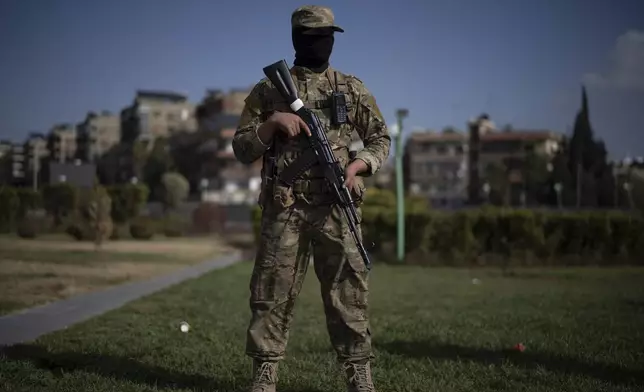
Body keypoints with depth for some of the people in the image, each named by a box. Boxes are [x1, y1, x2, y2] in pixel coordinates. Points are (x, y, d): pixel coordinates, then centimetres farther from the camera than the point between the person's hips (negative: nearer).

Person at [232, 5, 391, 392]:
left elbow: (381, 139, 13)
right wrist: (272, 123, -10)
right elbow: (242, 149, 8)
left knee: (348, 293, 2)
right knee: (272, 296, 3)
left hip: (337, 209, 0)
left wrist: (356, 166, -6)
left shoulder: (353, 89, 11)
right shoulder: (268, 89, 10)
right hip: (283, 210, 0)